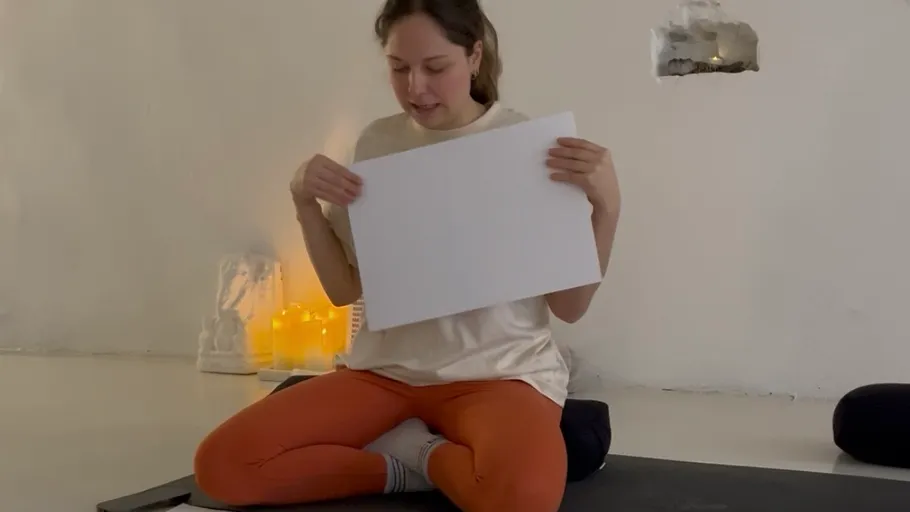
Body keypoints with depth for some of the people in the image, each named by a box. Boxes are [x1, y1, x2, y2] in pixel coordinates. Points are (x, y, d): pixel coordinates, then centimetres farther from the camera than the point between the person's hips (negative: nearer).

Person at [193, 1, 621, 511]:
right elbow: (345, 289, 10)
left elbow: (570, 307, -2)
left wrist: (607, 204, -16)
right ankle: (416, 461, -5)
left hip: (499, 369, -3)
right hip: (388, 368, 4)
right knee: (221, 464, -17)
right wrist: (305, 202, -5)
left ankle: (416, 452, -8)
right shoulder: (377, 144, 6)